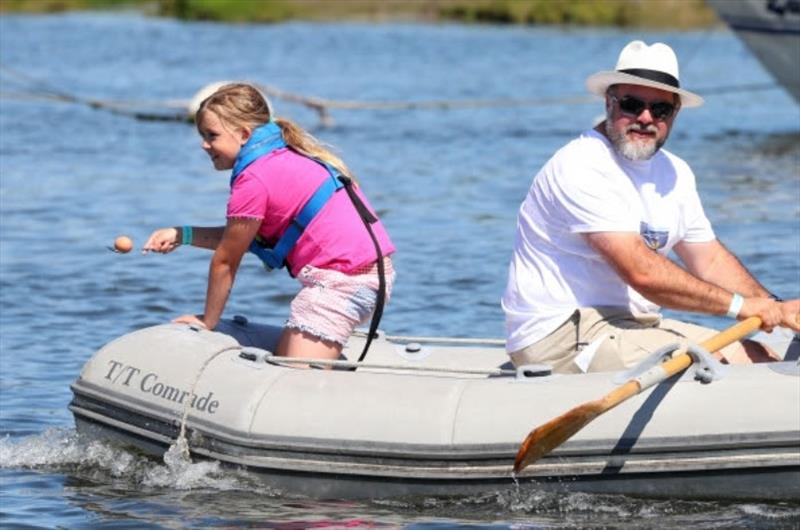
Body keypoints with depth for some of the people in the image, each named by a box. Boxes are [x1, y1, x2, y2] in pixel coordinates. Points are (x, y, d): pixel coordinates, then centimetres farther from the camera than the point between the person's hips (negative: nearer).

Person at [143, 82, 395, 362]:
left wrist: (207, 321, 10)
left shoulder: (254, 178, -12)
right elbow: (242, 238, 25)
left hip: (340, 279, -10)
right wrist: (182, 234, 20)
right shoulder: (286, 156, 18)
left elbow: (225, 261, -2)